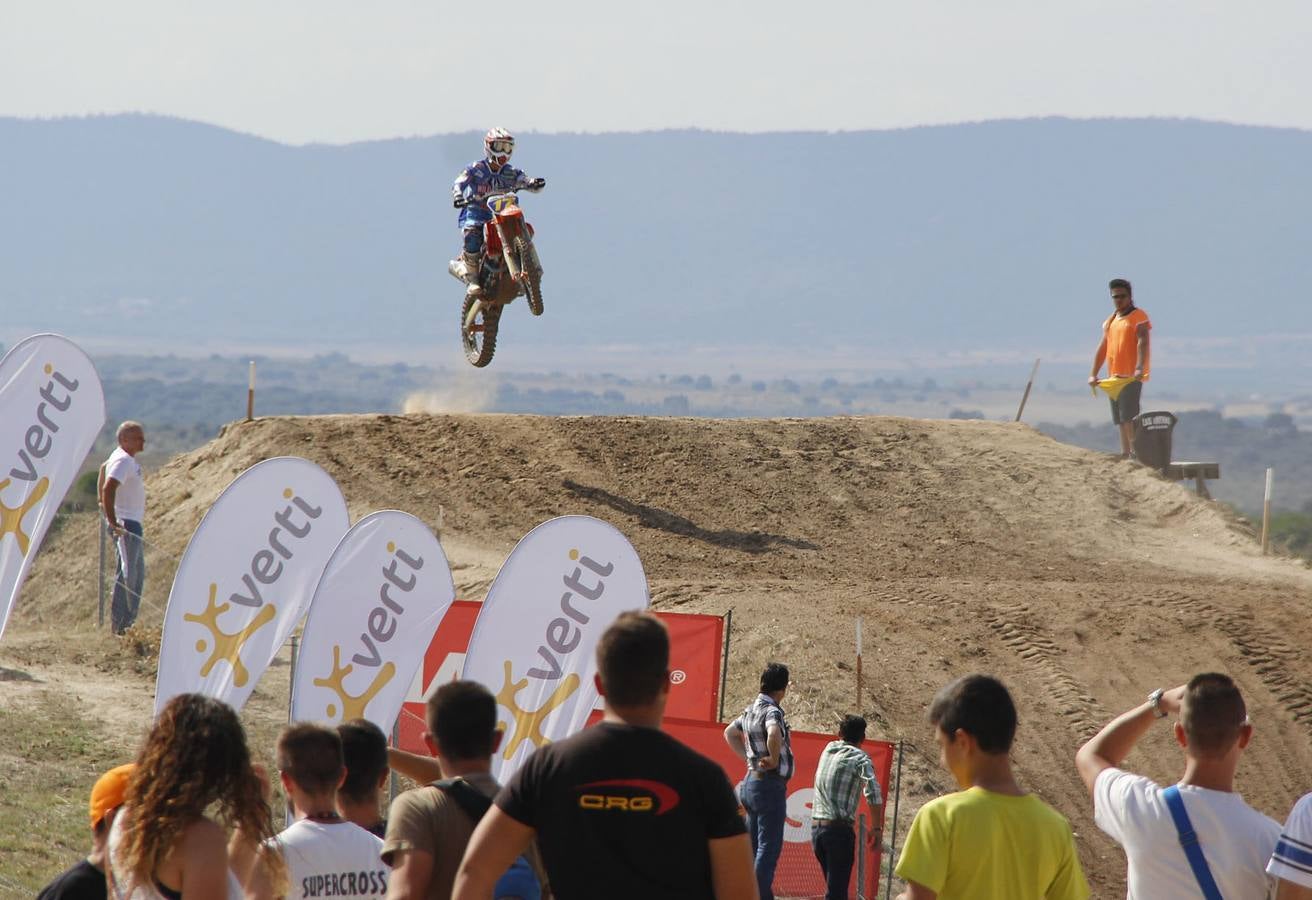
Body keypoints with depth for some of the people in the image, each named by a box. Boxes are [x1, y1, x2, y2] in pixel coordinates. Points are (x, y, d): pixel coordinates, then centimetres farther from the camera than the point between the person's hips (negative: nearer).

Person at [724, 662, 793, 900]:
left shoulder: (751, 710, 11)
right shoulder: (771, 711, -17)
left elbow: (730, 733, 28)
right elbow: (774, 734, -39)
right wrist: (774, 760, -22)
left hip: (751, 781, 9)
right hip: (770, 784, -9)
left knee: (753, 844, 15)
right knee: (769, 846, -7)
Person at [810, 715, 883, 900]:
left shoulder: (829, 749, 13)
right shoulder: (860, 758, -5)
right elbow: (873, 792, -19)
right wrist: (877, 828, -15)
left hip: (816, 827, 7)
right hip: (839, 829, -7)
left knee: (833, 883, 19)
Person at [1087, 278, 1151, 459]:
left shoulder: (1139, 317, -3)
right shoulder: (1110, 321, 19)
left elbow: (1142, 342, -16)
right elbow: (1103, 348, 20)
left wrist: (1139, 368, -30)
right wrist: (1093, 374, 12)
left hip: (1132, 376, -8)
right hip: (1114, 376, 8)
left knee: (1128, 416, -17)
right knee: (1120, 419, 7)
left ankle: (1135, 453, -17)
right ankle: (1125, 454, 9)